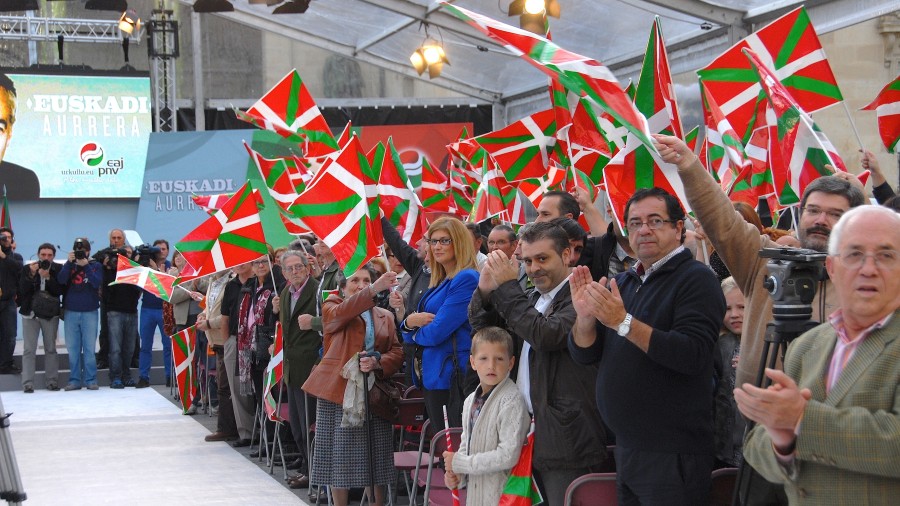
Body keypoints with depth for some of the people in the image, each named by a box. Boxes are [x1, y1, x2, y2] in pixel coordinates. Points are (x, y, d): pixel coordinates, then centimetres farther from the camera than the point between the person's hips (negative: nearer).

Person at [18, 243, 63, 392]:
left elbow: (59, 290, -9)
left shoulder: (57, 270, 0)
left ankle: (52, 380, 9)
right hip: (30, 312, 0)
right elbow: (23, 290, -8)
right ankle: (27, 383, -4)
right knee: (29, 349, -3)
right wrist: (32, 275, -19)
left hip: (51, 313, 0)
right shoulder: (28, 269, 1)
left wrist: (47, 277, -20)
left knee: (51, 349, 5)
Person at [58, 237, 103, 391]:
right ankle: (75, 380, 10)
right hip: (71, 312, 2)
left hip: (89, 312, -2)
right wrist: (69, 262, -17)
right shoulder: (69, 265, 7)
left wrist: (86, 265, -16)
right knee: (72, 348, 4)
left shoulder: (95, 266, 4)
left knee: (89, 347, 0)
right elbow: (61, 280, -9)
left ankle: (90, 379, 6)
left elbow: (97, 283, -11)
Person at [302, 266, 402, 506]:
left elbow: (397, 352, 8)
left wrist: (377, 363, -15)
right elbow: (341, 313, -19)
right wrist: (375, 289, -33)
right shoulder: (332, 308, 5)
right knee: (341, 456, -1)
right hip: (338, 390, -3)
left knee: (376, 457, 2)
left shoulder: (385, 317, 16)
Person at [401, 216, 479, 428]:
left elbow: (437, 332, -18)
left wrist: (415, 331, 4)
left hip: (453, 377, -9)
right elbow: (412, 337, 16)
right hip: (432, 378, 9)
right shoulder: (439, 284, 17)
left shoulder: (467, 279, -10)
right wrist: (410, 322, -7)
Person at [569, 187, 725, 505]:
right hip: (625, 448, 7)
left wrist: (623, 321, -26)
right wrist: (585, 315, -10)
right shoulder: (624, 283, 13)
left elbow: (692, 354, -23)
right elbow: (584, 354, 11)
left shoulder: (696, 279, -9)